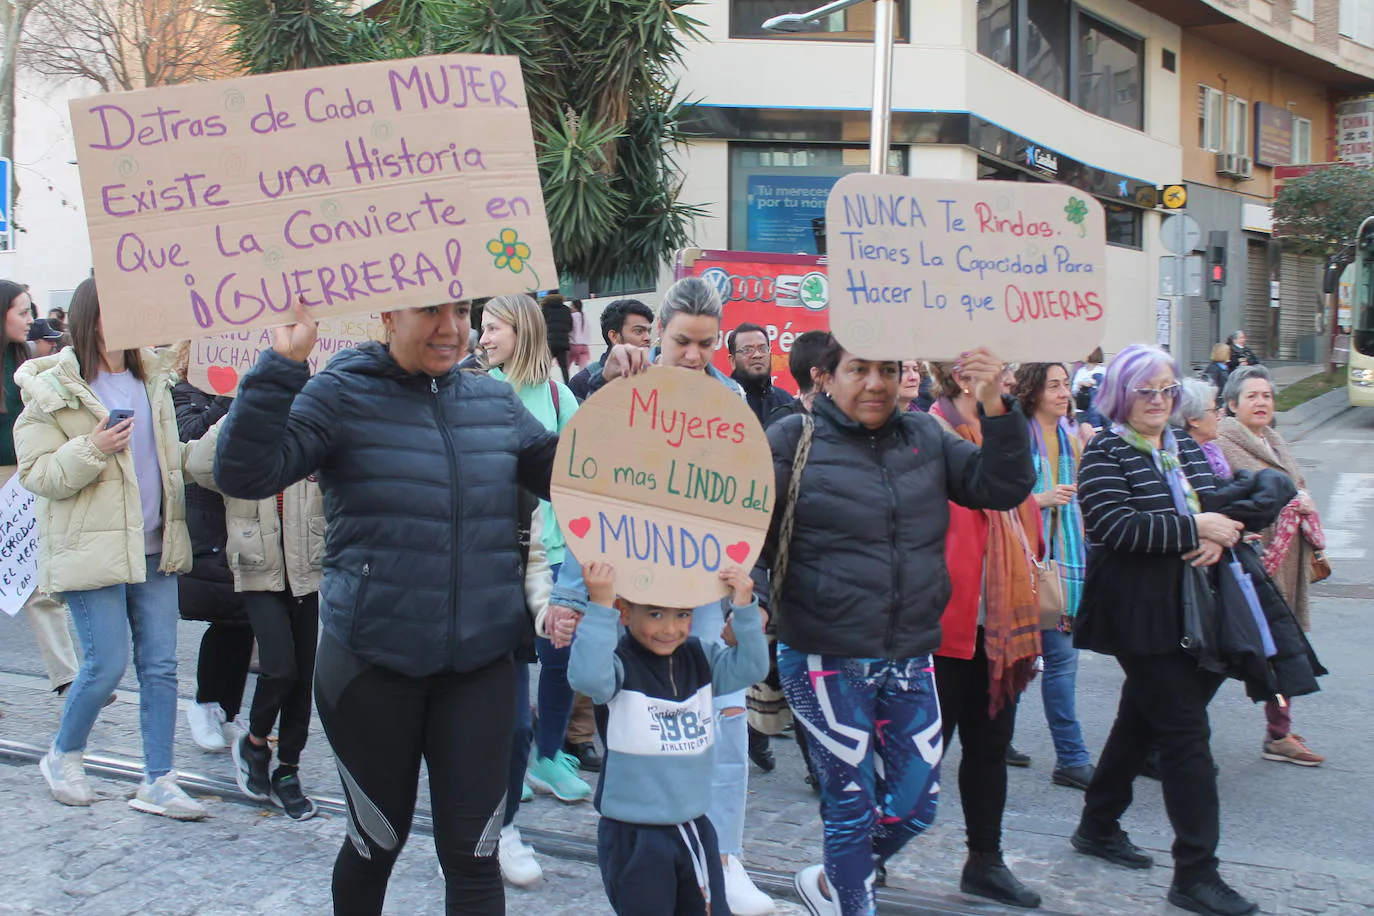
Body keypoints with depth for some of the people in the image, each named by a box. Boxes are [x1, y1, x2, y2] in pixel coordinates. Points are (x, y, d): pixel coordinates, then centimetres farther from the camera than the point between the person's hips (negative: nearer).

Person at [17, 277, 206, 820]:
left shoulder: (151, 379, 13)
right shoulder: (54, 390, -5)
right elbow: (36, 474, -8)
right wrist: (93, 449, -22)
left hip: (153, 548, 6)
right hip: (92, 549, -5)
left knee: (160, 665, 4)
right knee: (107, 665, -4)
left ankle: (158, 782, 12)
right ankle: (63, 756, 23)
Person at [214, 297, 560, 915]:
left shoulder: (495, 402, 6)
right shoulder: (340, 394, -6)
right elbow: (243, 475, -17)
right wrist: (281, 368, -25)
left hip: (479, 664, 3)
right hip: (371, 664, -2)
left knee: (472, 853, 4)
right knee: (378, 840, 15)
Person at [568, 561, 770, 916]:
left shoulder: (701, 658, 5)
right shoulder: (618, 664, -15)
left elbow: (750, 667, -4)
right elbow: (588, 676, -35)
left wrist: (744, 608, -15)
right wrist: (600, 606, -38)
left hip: (695, 827, 6)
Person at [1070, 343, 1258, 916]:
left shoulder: (1187, 450, 13)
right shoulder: (1105, 454, -9)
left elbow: (1218, 510, 17)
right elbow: (1114, 525, -22)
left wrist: (1218, 539, -6)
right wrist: (1193, 529, -20)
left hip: (1188, 608, 8)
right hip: (1139, 613, -8)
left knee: (1142, 716, 18)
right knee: (1186, 733, -9)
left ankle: (1098, 826, 34)